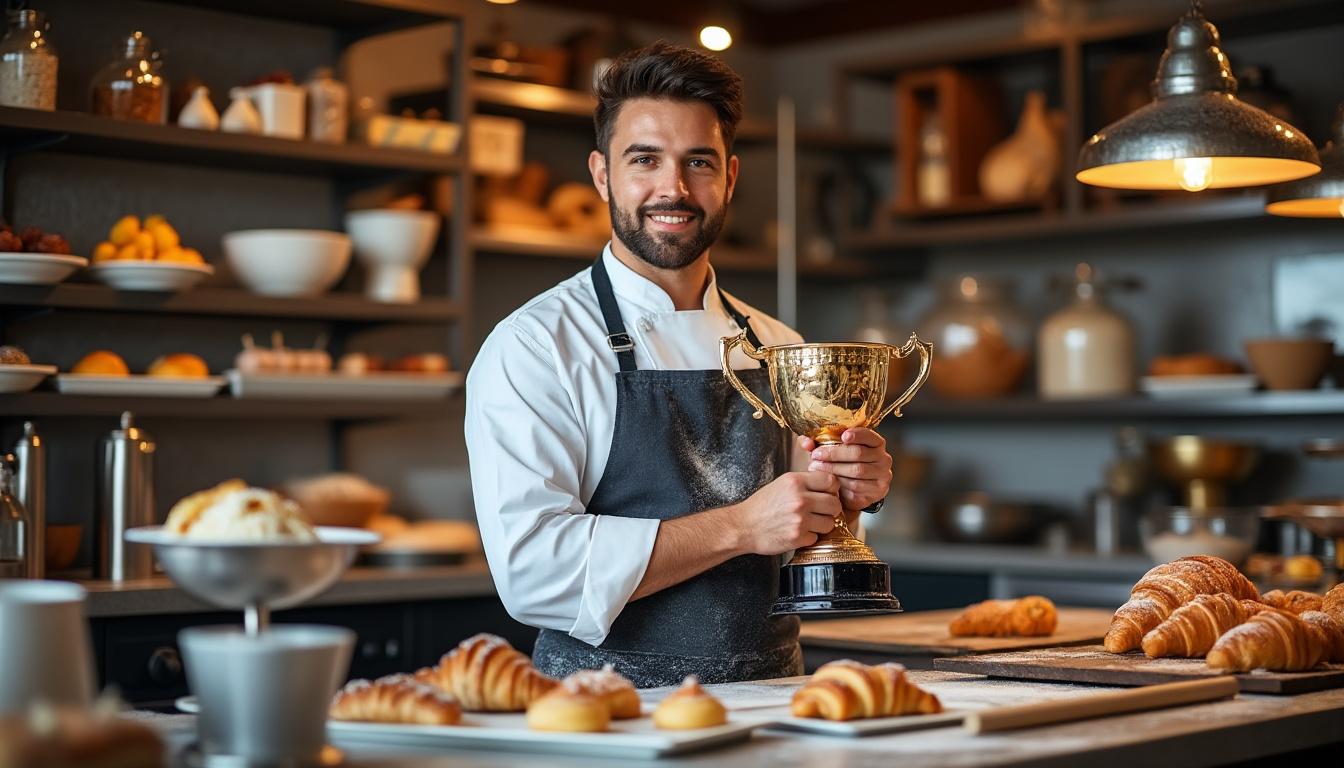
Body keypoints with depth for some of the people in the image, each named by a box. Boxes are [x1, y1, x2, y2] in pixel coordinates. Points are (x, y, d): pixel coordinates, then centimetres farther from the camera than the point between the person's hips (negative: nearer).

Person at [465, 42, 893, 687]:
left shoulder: (776, 349, 11)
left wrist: (845, 500, -1)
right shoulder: (531, 345, -6)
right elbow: (533, 570, -17)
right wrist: (738, 526, -19)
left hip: (770, 708, 3)